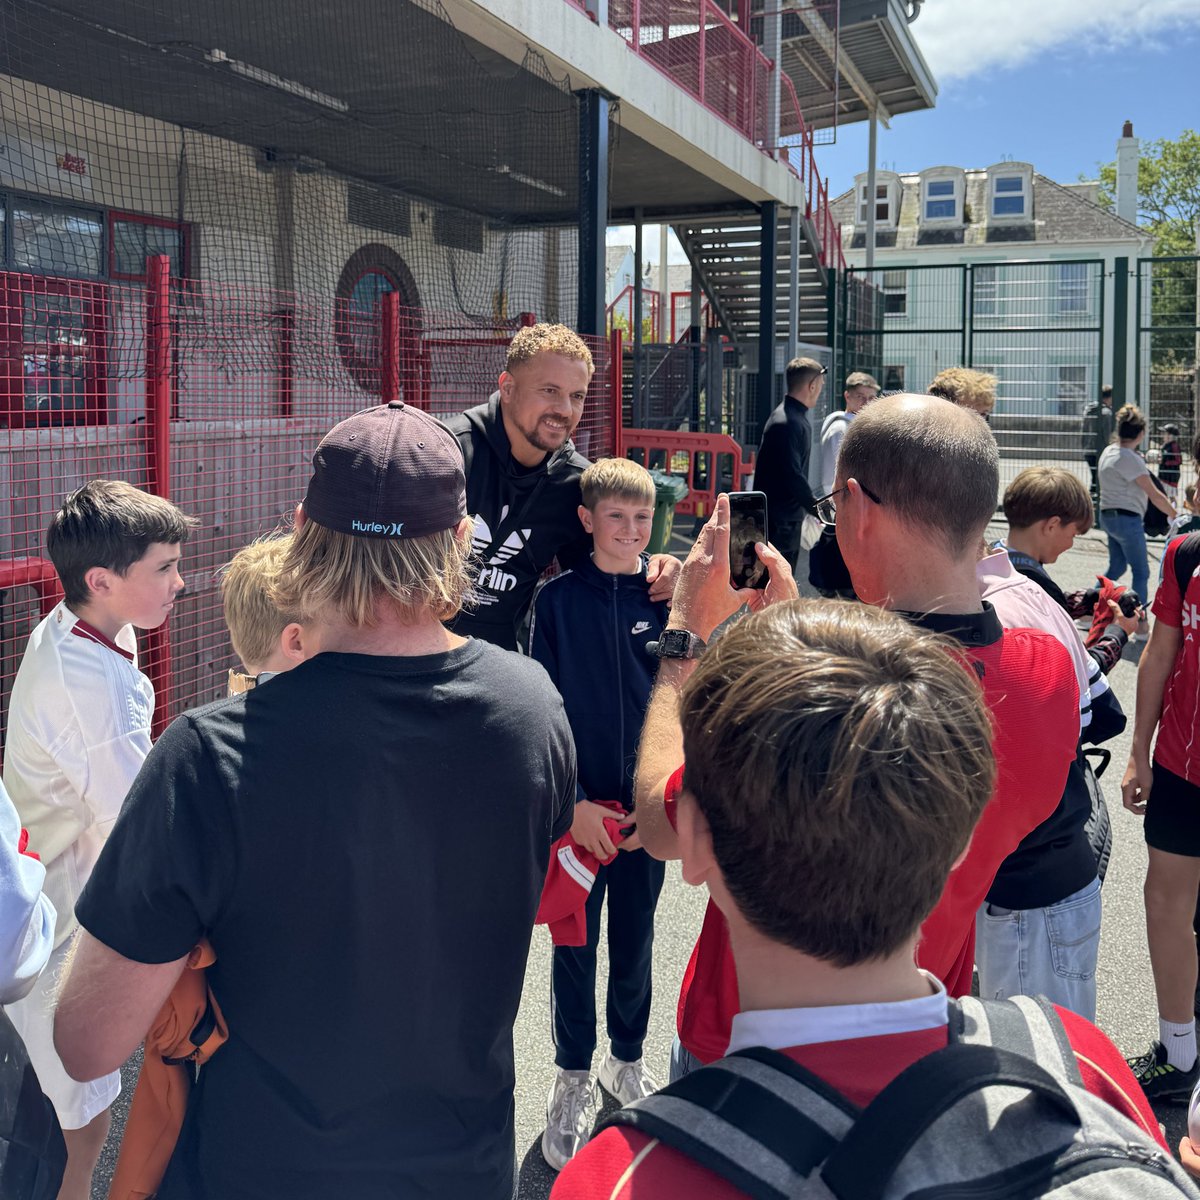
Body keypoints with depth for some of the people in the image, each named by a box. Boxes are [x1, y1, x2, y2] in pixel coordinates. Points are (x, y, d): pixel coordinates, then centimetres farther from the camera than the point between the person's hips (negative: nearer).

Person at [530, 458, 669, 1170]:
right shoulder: (558, 599, -6)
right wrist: (571, 803, -11)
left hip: (649, 808, 2)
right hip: (576, 808, -1)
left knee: (635, 941, 16)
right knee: (575, 945, 8)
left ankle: (628, 1060, 36)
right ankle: (574, 1081, 26)